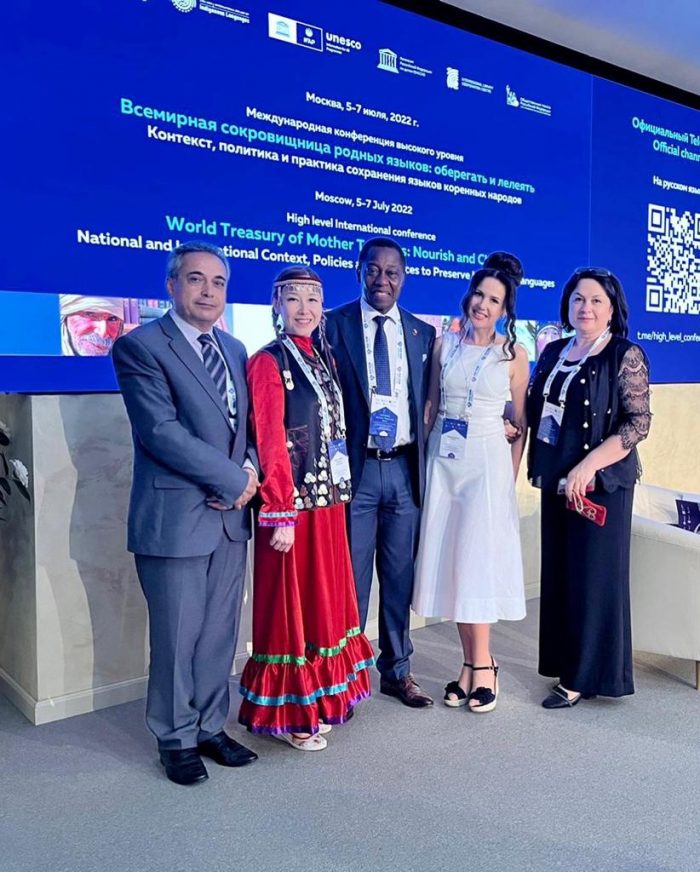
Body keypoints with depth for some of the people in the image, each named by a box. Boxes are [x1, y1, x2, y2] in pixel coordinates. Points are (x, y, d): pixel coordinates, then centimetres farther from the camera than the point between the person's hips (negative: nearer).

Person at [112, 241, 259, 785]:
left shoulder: (234, 350, 14)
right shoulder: (140, 347, -8)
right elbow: (160, 431, -17)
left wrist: (249, 469, -8)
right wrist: (234, 480, -15)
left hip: (230, 516, 6)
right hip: (175, 519, -6)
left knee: (220, 633, 14)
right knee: (178, 637, 6)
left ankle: (210, 727, 32)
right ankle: (177, 740, 25)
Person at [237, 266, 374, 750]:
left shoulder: (325, 358, 12)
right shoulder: (268, 362, -9)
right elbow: (270, 442, -14)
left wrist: (341, 489, 9)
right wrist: (281, 515, -17)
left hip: (329, 498, 7)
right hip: (293, 502, -7)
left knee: (325, 599, 16)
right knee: (291, 604, 5)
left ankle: (319, 700, 32)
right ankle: (289, 714, 21)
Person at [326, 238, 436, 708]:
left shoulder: (422, 333, 11)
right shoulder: (334, 325, -1)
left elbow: (427, 404, 11)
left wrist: (424, 463, 3)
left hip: (406, 468, 4)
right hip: (356, 468, -3)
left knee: (400, 575, 13)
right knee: (351, 577, 4)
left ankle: (397, 669, 28)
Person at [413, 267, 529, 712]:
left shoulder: (514, 354, 1)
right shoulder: (445, 344, 8)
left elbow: (521, 420, 4)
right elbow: (432, 403, 12)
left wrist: (511, 475, 1)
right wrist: (426, 455, 7)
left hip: (487, 459, -3)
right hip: (444, 458, 3)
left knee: (477, 558, -5)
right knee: (449, 557, 3)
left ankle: (481, 665, 7)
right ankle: (475, 662, 15)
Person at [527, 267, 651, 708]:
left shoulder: (626, 356, -7)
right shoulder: (553, 352, 11)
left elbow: (639, 423, -13)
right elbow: (536, 410, 18)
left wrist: (588, 465, -20)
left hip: (601, 485, -6)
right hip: (555, 482, 6)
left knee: (593, 576, 2)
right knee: (558, 574, 11)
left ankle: (586, 676, 15)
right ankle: (565, 663, 26)